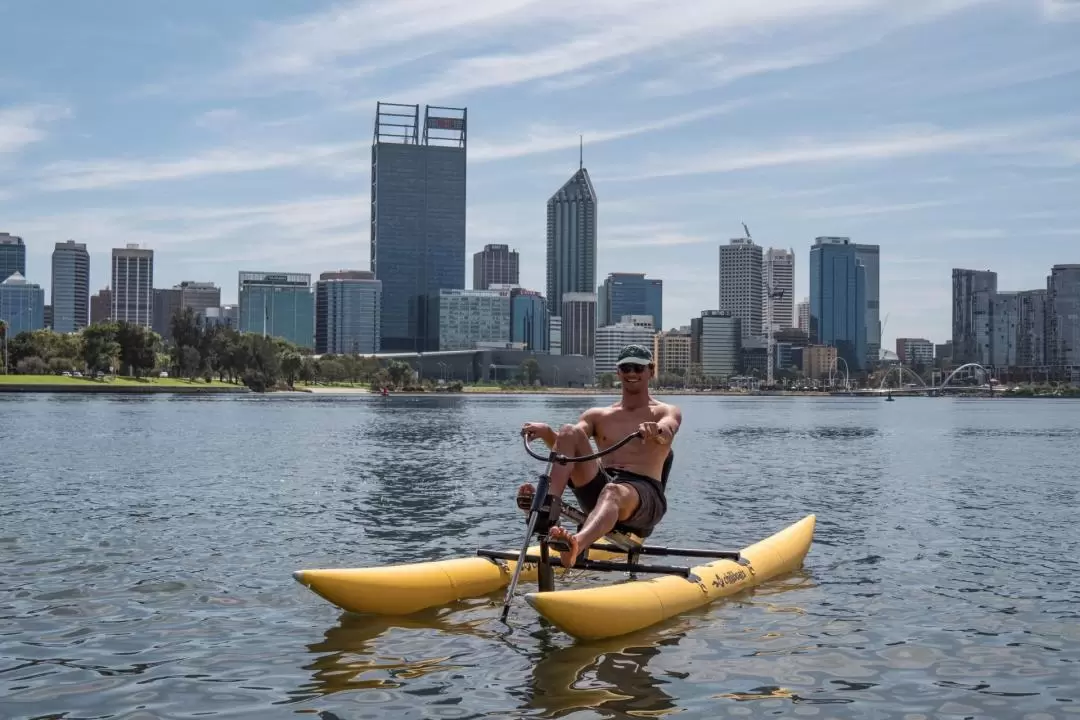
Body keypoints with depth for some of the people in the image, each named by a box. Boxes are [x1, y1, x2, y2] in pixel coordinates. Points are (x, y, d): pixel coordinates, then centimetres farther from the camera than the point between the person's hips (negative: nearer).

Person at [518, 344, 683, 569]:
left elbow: (667, 433, -12)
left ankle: (576, 545, -72)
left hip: (644, 494, -3)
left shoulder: (666, 412, 14)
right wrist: (546, 432, -20)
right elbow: (565, 443, 4)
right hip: (599, 486, 4)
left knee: (614, 493, -40)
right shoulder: (598, 416, 23)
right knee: (569, 432, -16)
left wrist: (657, 432, -37)